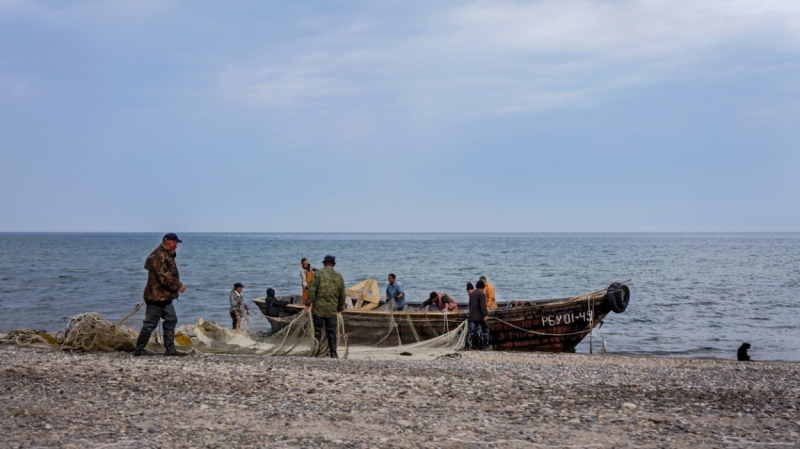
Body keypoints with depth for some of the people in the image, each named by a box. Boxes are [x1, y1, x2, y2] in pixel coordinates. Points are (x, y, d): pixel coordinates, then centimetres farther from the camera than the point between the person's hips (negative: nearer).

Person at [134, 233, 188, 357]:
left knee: (171, 320, 8)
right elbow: (164, 277, -23)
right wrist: (178, 286, -16)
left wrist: (176, 286, 9)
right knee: (150, 324, -3)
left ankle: (170, 349, 10)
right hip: (157, 296, -10)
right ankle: (139, 349, 5)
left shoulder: (167, 255, 16)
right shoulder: (159, 256, -17)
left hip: (165, 297, 10)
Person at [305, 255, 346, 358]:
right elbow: (342, 294, 12)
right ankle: (333, 353, 5)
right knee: (331, 332, 6)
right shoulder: (339, 276, 8)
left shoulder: (318, 274, -3)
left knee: (317, 330, 3)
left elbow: (312, 290, -8)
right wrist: (340, 307, 22)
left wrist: (308, 302, -2)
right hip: (332, 310, 2)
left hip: (318, 308, -2)